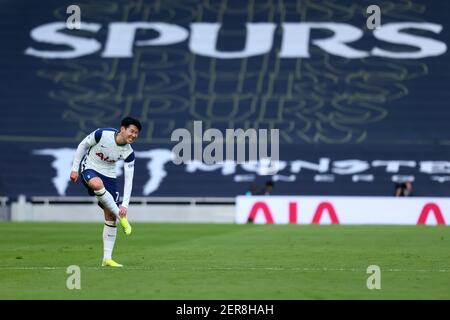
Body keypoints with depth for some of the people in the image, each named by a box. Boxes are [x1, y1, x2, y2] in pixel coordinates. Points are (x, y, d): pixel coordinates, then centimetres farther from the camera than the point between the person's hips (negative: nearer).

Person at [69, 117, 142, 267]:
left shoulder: (129, 153, -13)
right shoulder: (102, 134, -23)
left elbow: (128, 179, -12)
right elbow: (83, 145, -6)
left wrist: (125, 204, -20)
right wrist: (75, 168, -5)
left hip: (109, 175, 4)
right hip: (89, 169, -4)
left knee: (111, 217, -3)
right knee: (98, 184, -42)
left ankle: (107, 259, 3)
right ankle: (122, 219, -29)